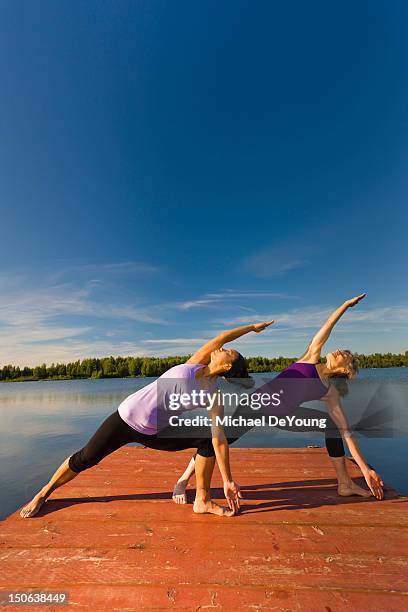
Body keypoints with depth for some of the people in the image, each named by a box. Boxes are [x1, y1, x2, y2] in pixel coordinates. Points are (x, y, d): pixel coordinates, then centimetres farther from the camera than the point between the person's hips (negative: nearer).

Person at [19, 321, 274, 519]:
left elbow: (219, 438, -12)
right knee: (84, 459, 7)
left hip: (154, 434, 1)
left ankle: (203, 500, 2)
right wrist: (252, 327, 7)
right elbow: (221, 337, -7)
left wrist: (228, 480, -16)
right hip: (126, 418, -1)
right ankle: (44, 493, 36)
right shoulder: (197, 363, -11)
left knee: (207, 439, -13)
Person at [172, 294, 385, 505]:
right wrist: (346, 305, 2)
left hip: (281, 415, 5)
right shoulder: (312, 357, 1)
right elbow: (326, 329, -5)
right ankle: (182, 481, 3)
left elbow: (346, 433, 7)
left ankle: (344, 484, 16)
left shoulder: (331, 394, 7)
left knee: (332, 424, 5)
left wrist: (366, 469, 5)